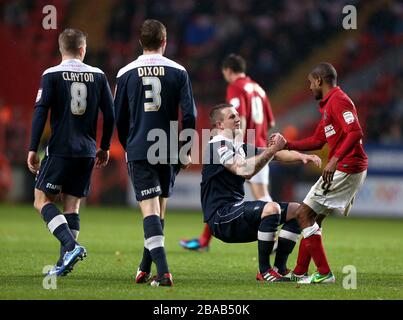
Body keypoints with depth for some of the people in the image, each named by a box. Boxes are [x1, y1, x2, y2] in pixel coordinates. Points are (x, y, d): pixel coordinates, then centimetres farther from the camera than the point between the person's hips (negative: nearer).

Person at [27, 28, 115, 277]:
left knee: (42, 199, 2)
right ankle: (65, 263, 4)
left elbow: (41, 112, -9)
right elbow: (110, 115, 7)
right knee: (72, 205, 9)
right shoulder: (98, 75, 7)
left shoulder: (52, 75, -3)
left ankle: (71, 246, -17)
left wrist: (33, 149, -5)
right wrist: (104, 148, 18)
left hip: (61, 149, -4)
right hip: (87, 152, 4)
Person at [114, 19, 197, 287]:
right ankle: (145, 269, 24)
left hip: (138, 151, -1)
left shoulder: (126, 73, 3)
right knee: (159, 209, 15)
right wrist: (185, 150, 8)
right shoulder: (178, 72, 1)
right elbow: (190, 115, -3)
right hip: (169, 152, 1)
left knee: (150, 209, -8)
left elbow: (120, 118, 9)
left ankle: (163, 271, -23)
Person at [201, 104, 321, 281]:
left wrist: (301, 156, -2)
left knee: (295, 210, 7)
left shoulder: (238, 146, 17)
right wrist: (272, 149, -24)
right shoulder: (217, 145, -11)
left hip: (237, 209, 10)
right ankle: (264, 271, -22)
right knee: (271, 208, -33)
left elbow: (277, 154, 15)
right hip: (221, 215, -10)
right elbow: (244, 170, -26)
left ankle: (279, 269, 2)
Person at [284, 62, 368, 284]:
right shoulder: (328, 104, 21)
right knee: (312, 217, 15)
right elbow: (317, 141, 28)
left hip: (345, 169, -10)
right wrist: (287, 145, 24)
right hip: (347, 169, 10)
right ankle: (299, 272, 20)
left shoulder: (338, 100, -12)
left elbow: (355, 133, -24)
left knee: (304, 214, -8)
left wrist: (335, 160, -30)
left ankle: (324, 273, -10)